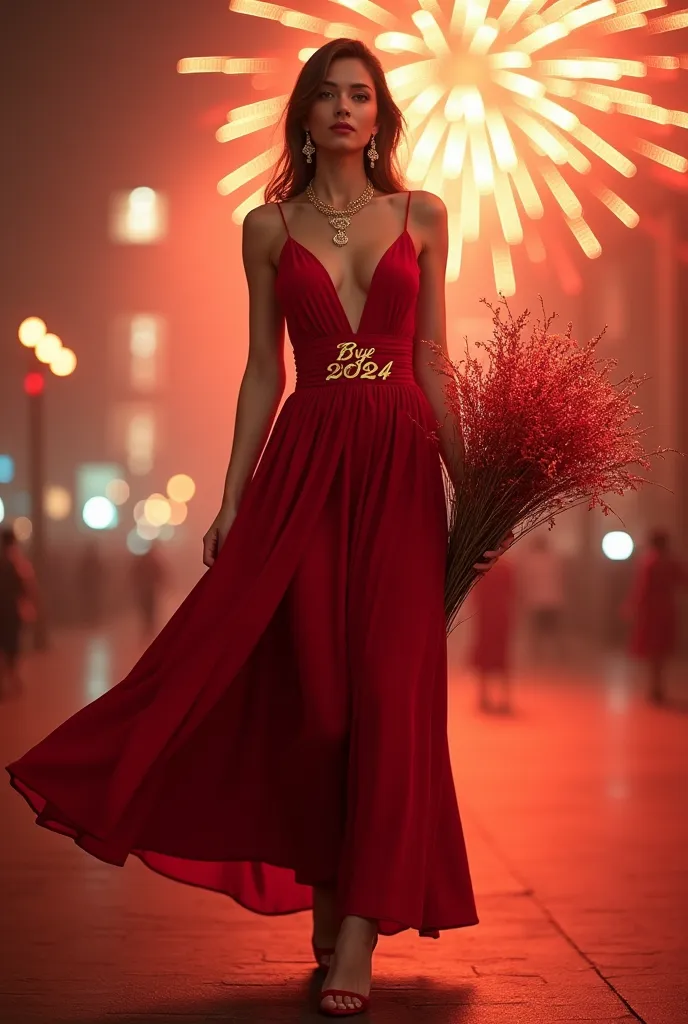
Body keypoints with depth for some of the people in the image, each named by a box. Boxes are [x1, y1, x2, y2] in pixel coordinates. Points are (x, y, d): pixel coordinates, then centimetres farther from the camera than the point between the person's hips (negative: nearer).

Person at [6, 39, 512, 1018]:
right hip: (304, 464, 0)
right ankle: (325, 897, 18)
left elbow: (433, 361, 8)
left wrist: (472, 485, 2)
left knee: (391, 690, -4)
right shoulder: (270, 226, 8)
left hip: (400, 466, 0)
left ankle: (359, 931, 2)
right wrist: (233, 496, 2)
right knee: (310, 690, 0)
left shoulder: (421, 216, 9)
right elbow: (264, 368, 8)